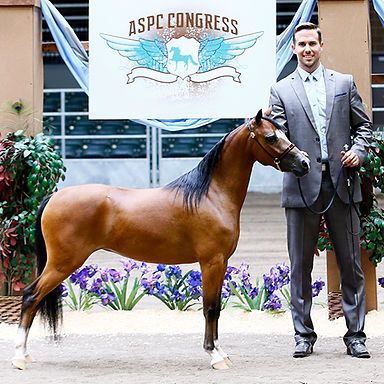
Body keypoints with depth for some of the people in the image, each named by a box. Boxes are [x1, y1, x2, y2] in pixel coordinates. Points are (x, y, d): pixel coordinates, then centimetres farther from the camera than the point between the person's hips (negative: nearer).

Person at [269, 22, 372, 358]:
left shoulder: (344, 83, 11)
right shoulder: (281, 90, 7)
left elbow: (363, 125, 13)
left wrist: (358, 150, -5)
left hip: (341, 182, 1)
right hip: (302, 186, -1)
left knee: (351, 263, 3)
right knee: (300, 266, 4)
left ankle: (356, 335, 9)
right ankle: (304, 335, 13)